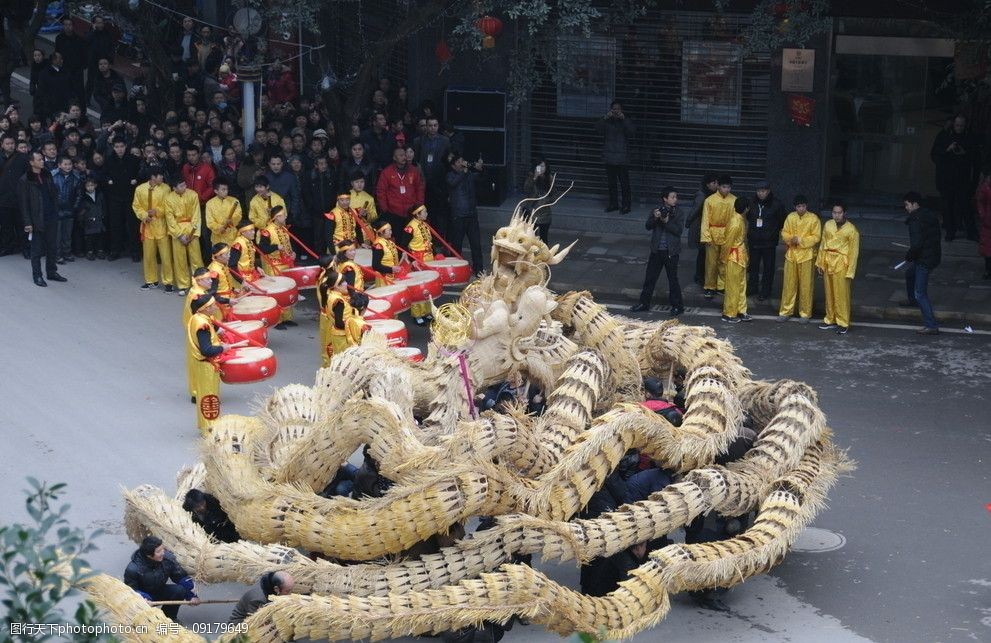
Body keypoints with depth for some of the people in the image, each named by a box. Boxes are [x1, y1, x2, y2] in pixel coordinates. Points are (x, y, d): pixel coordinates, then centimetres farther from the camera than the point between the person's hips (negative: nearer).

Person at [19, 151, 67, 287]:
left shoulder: (47, 176, 9)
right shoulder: (24, 181, -8)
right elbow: (23, 203, -9)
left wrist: (56, 212, 8)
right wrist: (27, 222, -13)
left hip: (51, 218, 6)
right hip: (37, 220, -5)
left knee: (52, 247, 11)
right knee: (36, 249, 2)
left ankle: (52, 272, 23)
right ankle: (37, 276, 11)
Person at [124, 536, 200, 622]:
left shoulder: (167, 558, -20)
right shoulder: (133, 569, -30)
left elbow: (182, 577, -8)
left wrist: (192, 595, -15)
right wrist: (143, 599, -42)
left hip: (159, 591, 4)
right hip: (143, 595, -4)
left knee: (180, 590, -23)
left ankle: (169, 616, 2)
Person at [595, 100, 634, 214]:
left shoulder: (625, 122, 2)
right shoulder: (607, 122, 6)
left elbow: (632, 131, -16)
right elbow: (598, 129, -10)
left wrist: (624, 119, -24)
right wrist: (605, 118, -24)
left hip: (622, 159, -3)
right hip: (609, 158, 3)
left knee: (624, 183, -6)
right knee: (611, 183, 11)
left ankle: (626, 205, -1)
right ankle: (613, 204, 21)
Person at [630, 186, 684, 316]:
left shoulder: (677, 213, -5)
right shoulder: (658, 210, 1)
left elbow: (679, 230, -15)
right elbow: (648, 226, -5)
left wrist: (667, 222, -26)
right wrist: (654, 218, -24)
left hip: (671, 251, -3)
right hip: (657, 250, 3)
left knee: (673, 278, 3)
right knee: (650, 276, 11)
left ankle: (677, 306, 14)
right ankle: (644, 303, 23)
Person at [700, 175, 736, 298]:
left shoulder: (734, 200, -3)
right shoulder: (710, 200, -9)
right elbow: (705, 220, -8)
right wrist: (706, 237, -12)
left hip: (728, 236, 2)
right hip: (713, 234, -2)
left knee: (724, 262, 9)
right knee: (711, 262, 3)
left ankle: (721, 286, 21)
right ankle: (709, 287, 13)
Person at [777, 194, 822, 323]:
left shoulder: (814, 219, -8)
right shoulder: (790, 217, 3)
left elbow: (816, 237, -10)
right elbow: (784, 233, 7)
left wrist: (800, 240, -19)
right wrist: (790, 239, -15)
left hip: (806, 255, -3)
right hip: (791, 254, 3)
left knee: (806, 285, 2)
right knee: (789, 284, 8)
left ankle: (805, 313, 11)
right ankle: (786, 311, 17)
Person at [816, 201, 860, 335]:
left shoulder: (851, 230, -11)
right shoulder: (828, 225, 4)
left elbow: (854, 252, -9)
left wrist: (850, 273, -11)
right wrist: (820, 263, 11)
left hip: (841, 265, -5)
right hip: (828, 263, 5)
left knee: (841, 295, -2)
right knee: (829, 294, 12)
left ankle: (843, 323, 5)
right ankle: (830, 320, 23)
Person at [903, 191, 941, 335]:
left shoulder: (916, 220, -21)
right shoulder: (931, 215, 8)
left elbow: (916, 244, -27)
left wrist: (908, 256, -8)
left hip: (924, 259, -10)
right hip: (934, 255, 10)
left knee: (920, 293, -5)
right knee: (909, 273, 35)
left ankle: (931, 326, -7)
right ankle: (912, 300, 58)